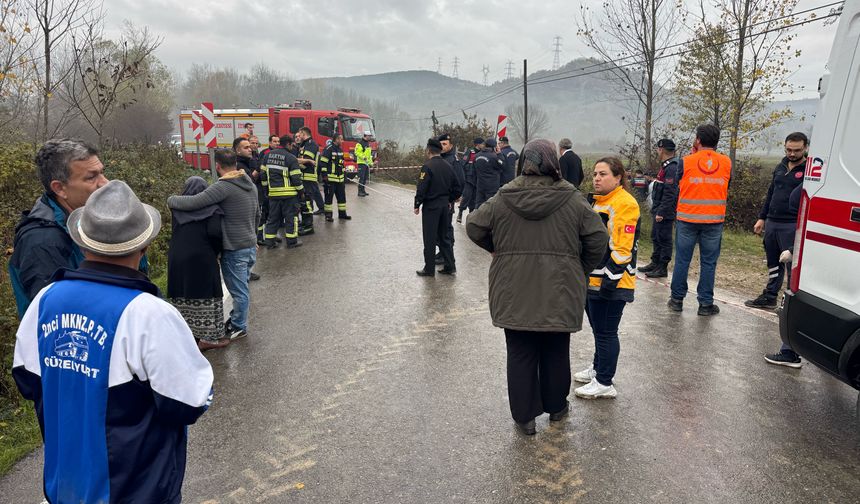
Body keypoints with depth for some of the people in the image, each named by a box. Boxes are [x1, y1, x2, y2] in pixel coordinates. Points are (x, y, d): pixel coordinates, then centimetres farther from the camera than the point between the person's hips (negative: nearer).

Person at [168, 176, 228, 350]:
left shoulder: (178, 208, 9)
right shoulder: (210, 208, -4)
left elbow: (176, 232, 6)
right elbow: (214, 232, -16)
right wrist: (215, 251, -1)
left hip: (177, 259, 5)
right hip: (201, 259, -4)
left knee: (183, 298, 13)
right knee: (205, 296, 4)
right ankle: (208, 337, 8)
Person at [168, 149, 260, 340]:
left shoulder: (223, 186, -20)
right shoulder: (250, 184, 7)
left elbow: (193, 203, -27)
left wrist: (171, 199, -7)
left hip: (234, 250, -8)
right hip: (251, 246, 8)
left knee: (239, 290, 6)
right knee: (241, 288, 20)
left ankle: (239, 327, 21)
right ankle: (237, 318, 34)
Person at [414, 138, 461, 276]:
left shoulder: (428, 166, -14)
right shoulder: (448, 166, 6)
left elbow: (421, 189, -18)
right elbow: (457, 188, 9)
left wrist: (417, 205, -7)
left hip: (431, 207, -6)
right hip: (445, 206, 6)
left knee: (430, 239, 2)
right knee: (444, 237, 16)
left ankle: (429, 269, 9)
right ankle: (450, 266, 18)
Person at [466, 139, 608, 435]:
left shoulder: (503, 199, -3)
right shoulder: (573, 200, -6)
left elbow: (474, 227, 5)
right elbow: (597, 239, -5)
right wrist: (581, 270, 10)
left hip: (514, 294, 1)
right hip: (559, 293, 0)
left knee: (521, 354, 11)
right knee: (556, 352, 17)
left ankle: (524, 416, 19)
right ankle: (556, 407, 34)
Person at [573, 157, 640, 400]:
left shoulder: (624, 203, -16)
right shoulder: (598, 201, 16)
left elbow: (623, 246, -21)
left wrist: (611, 278, -21)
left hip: (609, 282, -9)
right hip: (592, 279, 9)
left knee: (605, 331, 0)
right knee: (598, 328, 21)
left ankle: (604, 383, 10)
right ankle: (598, 368, 36)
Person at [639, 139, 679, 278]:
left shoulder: (672, 168, -19)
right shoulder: (665, 166, 14)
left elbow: (670, 193, -24)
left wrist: (661, 212, -25)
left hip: (665, 213, -10)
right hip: (658, 210, 10)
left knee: (664, 239, -3)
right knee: (655, 237, 18)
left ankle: (663, 268, 4)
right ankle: (655, 263, 29)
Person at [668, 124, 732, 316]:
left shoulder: (686, 161, -6)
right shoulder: (726, 162, 2)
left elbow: (678, 184, 5)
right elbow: (726, 188, 13)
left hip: (687, 219, -1)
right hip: (714, 221, 1)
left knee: (682, 260, 8)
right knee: (708, 262, 7)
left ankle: (677, 299, 15)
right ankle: (706, 304, 11)